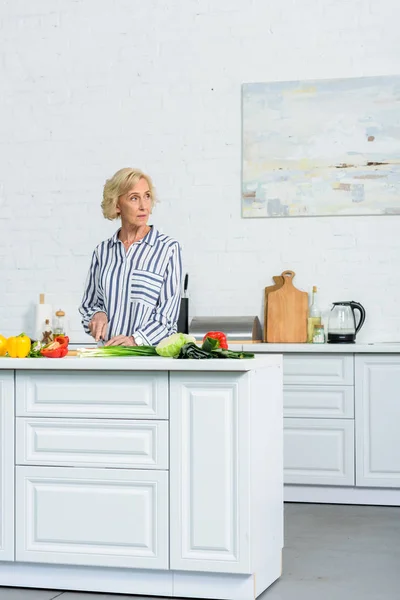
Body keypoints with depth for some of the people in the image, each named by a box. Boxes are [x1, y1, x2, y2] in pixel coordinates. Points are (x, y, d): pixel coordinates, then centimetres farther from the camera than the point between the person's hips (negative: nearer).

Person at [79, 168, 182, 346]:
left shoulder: (168, 248, 3)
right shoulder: (103, 251, 12)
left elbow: (168, 312, -3)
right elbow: (89, 303, 23)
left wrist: (136, 339, -16)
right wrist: (98, 315, 2)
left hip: (153, 351, -3)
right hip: (108, 352, 3)